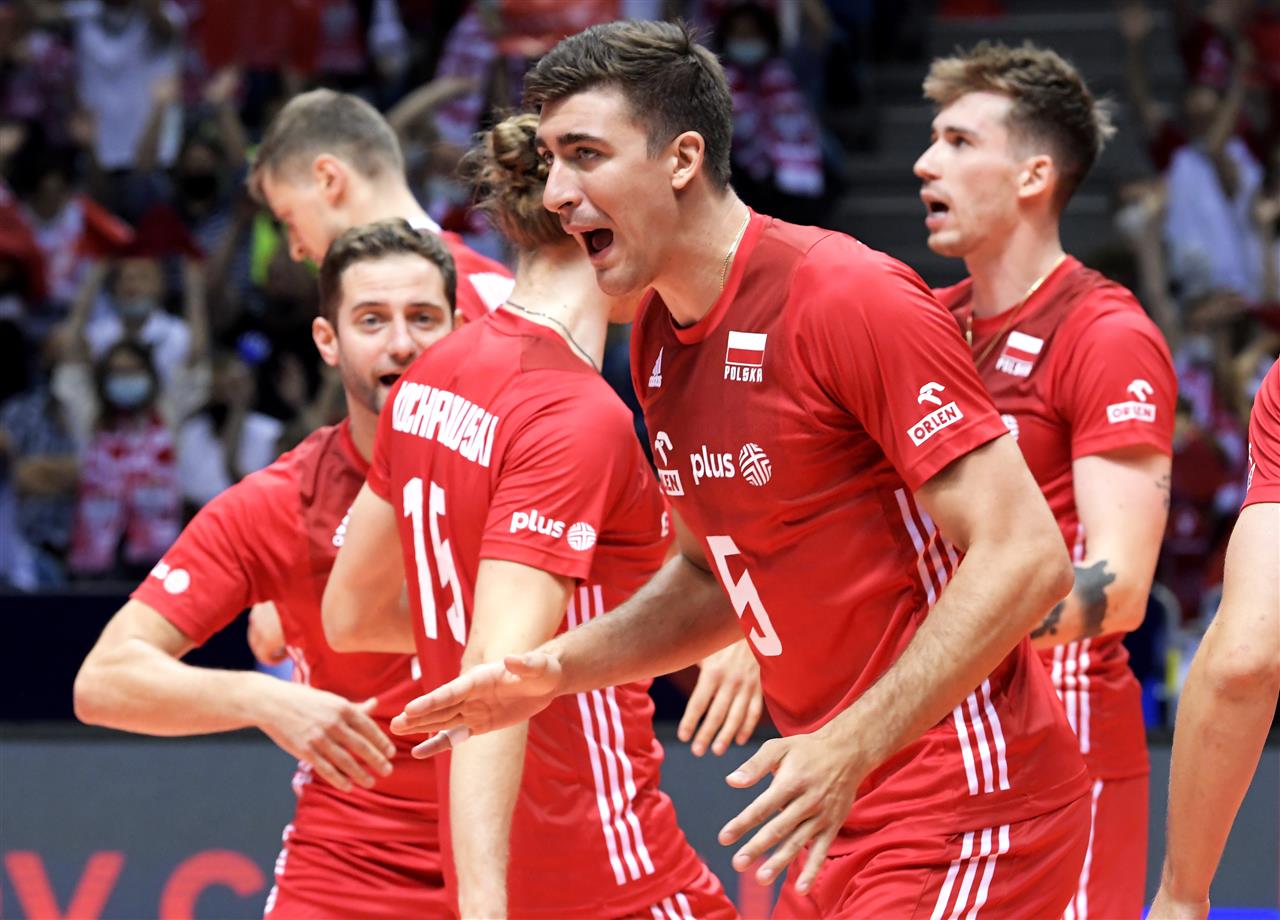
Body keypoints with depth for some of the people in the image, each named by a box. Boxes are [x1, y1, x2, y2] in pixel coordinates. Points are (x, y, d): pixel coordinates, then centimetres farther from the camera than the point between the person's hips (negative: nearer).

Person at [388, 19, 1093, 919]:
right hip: (849, 822, 9)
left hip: (965, 815, -9)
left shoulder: (852, 298, -17)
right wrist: (556, 670, 8)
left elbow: (1025, 558, -21)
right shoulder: (659, 339, 10)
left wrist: (848, 749, -26)